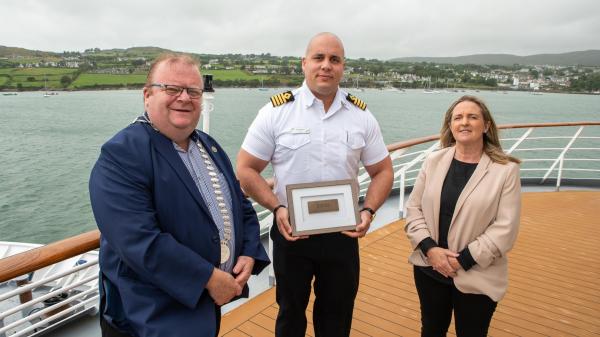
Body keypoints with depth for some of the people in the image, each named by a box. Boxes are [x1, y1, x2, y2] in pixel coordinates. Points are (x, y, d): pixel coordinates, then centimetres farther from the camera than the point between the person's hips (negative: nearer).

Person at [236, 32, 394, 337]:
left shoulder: (361, 116, -1)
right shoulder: (276, 111, -8)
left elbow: (382, 171, 6)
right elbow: (246, 169, -6)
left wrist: (368, 211, -11)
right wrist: (277, 208, -19)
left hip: (342, 233, 2)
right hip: (290, 231, -1)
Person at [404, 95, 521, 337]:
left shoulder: (506, 170, -9)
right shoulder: (433, 161, -1)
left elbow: (505, 228, -13)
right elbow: (413, 208, 0)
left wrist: (464, 260, -16)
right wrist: (430, 248, -13)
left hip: (477, 278, -2)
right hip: (429, 268, 3)